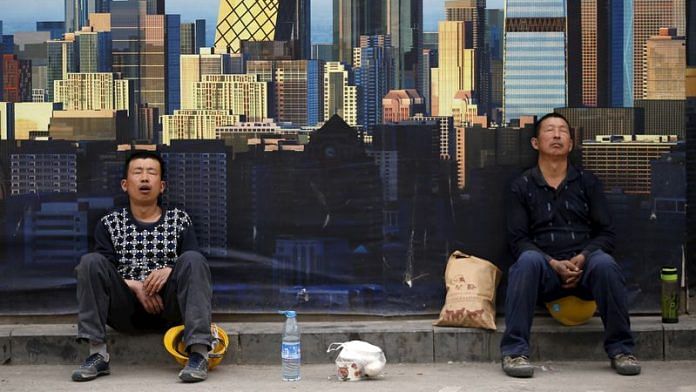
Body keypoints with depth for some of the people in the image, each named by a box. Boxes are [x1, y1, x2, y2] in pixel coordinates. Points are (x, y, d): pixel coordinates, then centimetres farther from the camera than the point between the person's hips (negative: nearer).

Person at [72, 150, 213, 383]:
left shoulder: (179, 221, 12)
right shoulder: (109, 224, 11)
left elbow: (195, 269, 2)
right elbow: (102, 275, 2)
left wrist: (169, 271, -19)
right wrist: (135, 285, -16)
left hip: (169, 308, 0)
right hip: (126, 309, 1)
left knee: (192, 259, -27)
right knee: (90, 261, -21)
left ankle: (199, 354, -38)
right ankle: (97, 354, -26)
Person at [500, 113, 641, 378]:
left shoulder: (587, 182, 13)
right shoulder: (522, 186, 9)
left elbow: (606, 234, 8)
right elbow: (518, 239, 1)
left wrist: (582, 258, -13)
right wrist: (553, 264, -15)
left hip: (584, 267, 1)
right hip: (545, 273, -1)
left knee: (604, 263, -33)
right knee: (528, 260, -34)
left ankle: (620, 350, -22)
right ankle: (514, 351, -36)